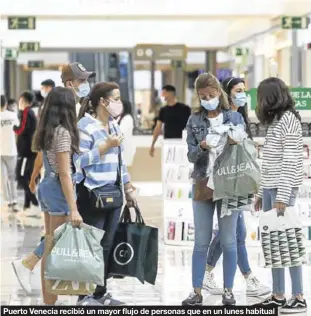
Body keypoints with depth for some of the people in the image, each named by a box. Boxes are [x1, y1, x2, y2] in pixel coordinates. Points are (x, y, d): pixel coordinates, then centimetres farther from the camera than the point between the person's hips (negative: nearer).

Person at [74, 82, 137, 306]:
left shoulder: (114, 126, 14)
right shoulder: (85, 125, -12)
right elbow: (79, 161, -19)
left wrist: (128, 189, 19)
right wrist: (105, 146, -19)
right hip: (92, 194, -8)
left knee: (107, 245, 9)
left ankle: (101, 292, 17)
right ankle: (85, 295, 4)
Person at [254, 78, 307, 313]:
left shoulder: (288, 119, -10)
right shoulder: (275, 120, 16)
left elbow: (291, 161, -15)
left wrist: (282, 196, -20)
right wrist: (262, 193, 17)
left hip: (283, 189, -9)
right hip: (270, 188, 9)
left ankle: (299, 298, -5)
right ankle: (278, 296, 10)